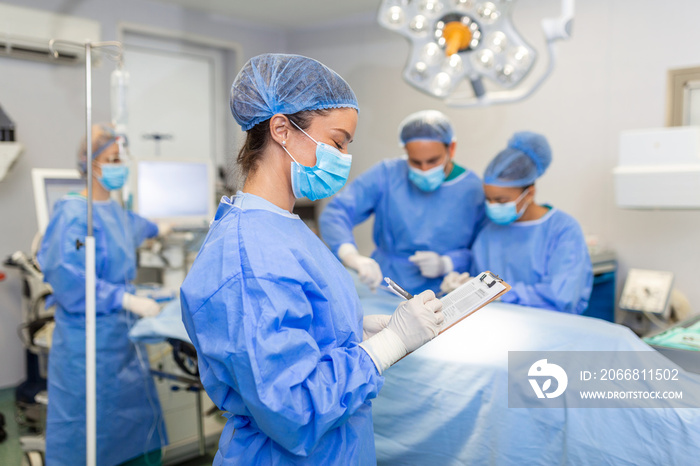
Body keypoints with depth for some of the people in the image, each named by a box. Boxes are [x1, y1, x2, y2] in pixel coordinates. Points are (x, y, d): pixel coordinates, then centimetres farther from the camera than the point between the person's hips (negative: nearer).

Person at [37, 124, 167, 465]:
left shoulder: (114, 211, 9)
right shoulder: (74, 215, -17)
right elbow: (69, 279, -25)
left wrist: (156, 229, 53)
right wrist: (126, 299, -26)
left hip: (121, 334, 8)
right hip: (89, 339, -8)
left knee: (136, 421, 12)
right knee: (87, 432, 2)